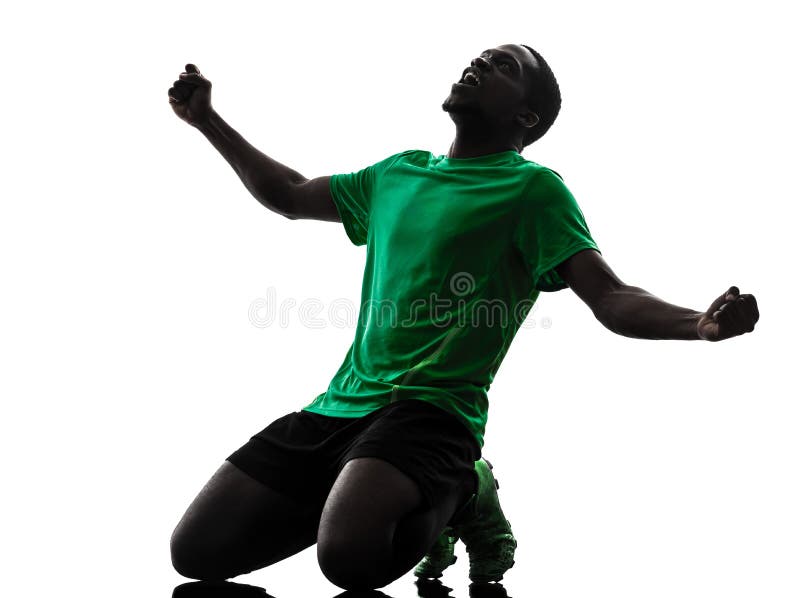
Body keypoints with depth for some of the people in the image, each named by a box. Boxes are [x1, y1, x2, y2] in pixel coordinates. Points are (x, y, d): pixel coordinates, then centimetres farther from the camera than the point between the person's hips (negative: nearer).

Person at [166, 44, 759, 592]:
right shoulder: (399, 173, 20)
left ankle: (460, 498, -1)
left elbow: (613, 299, -9)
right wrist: (206, 118, 34)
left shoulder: (533, 188, 1)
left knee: (350, 554, -35)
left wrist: (701, 322, -30)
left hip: (431, 407, -6)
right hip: (338, 405, 7)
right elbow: (290, 196, 35)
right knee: (196, 549, -4)